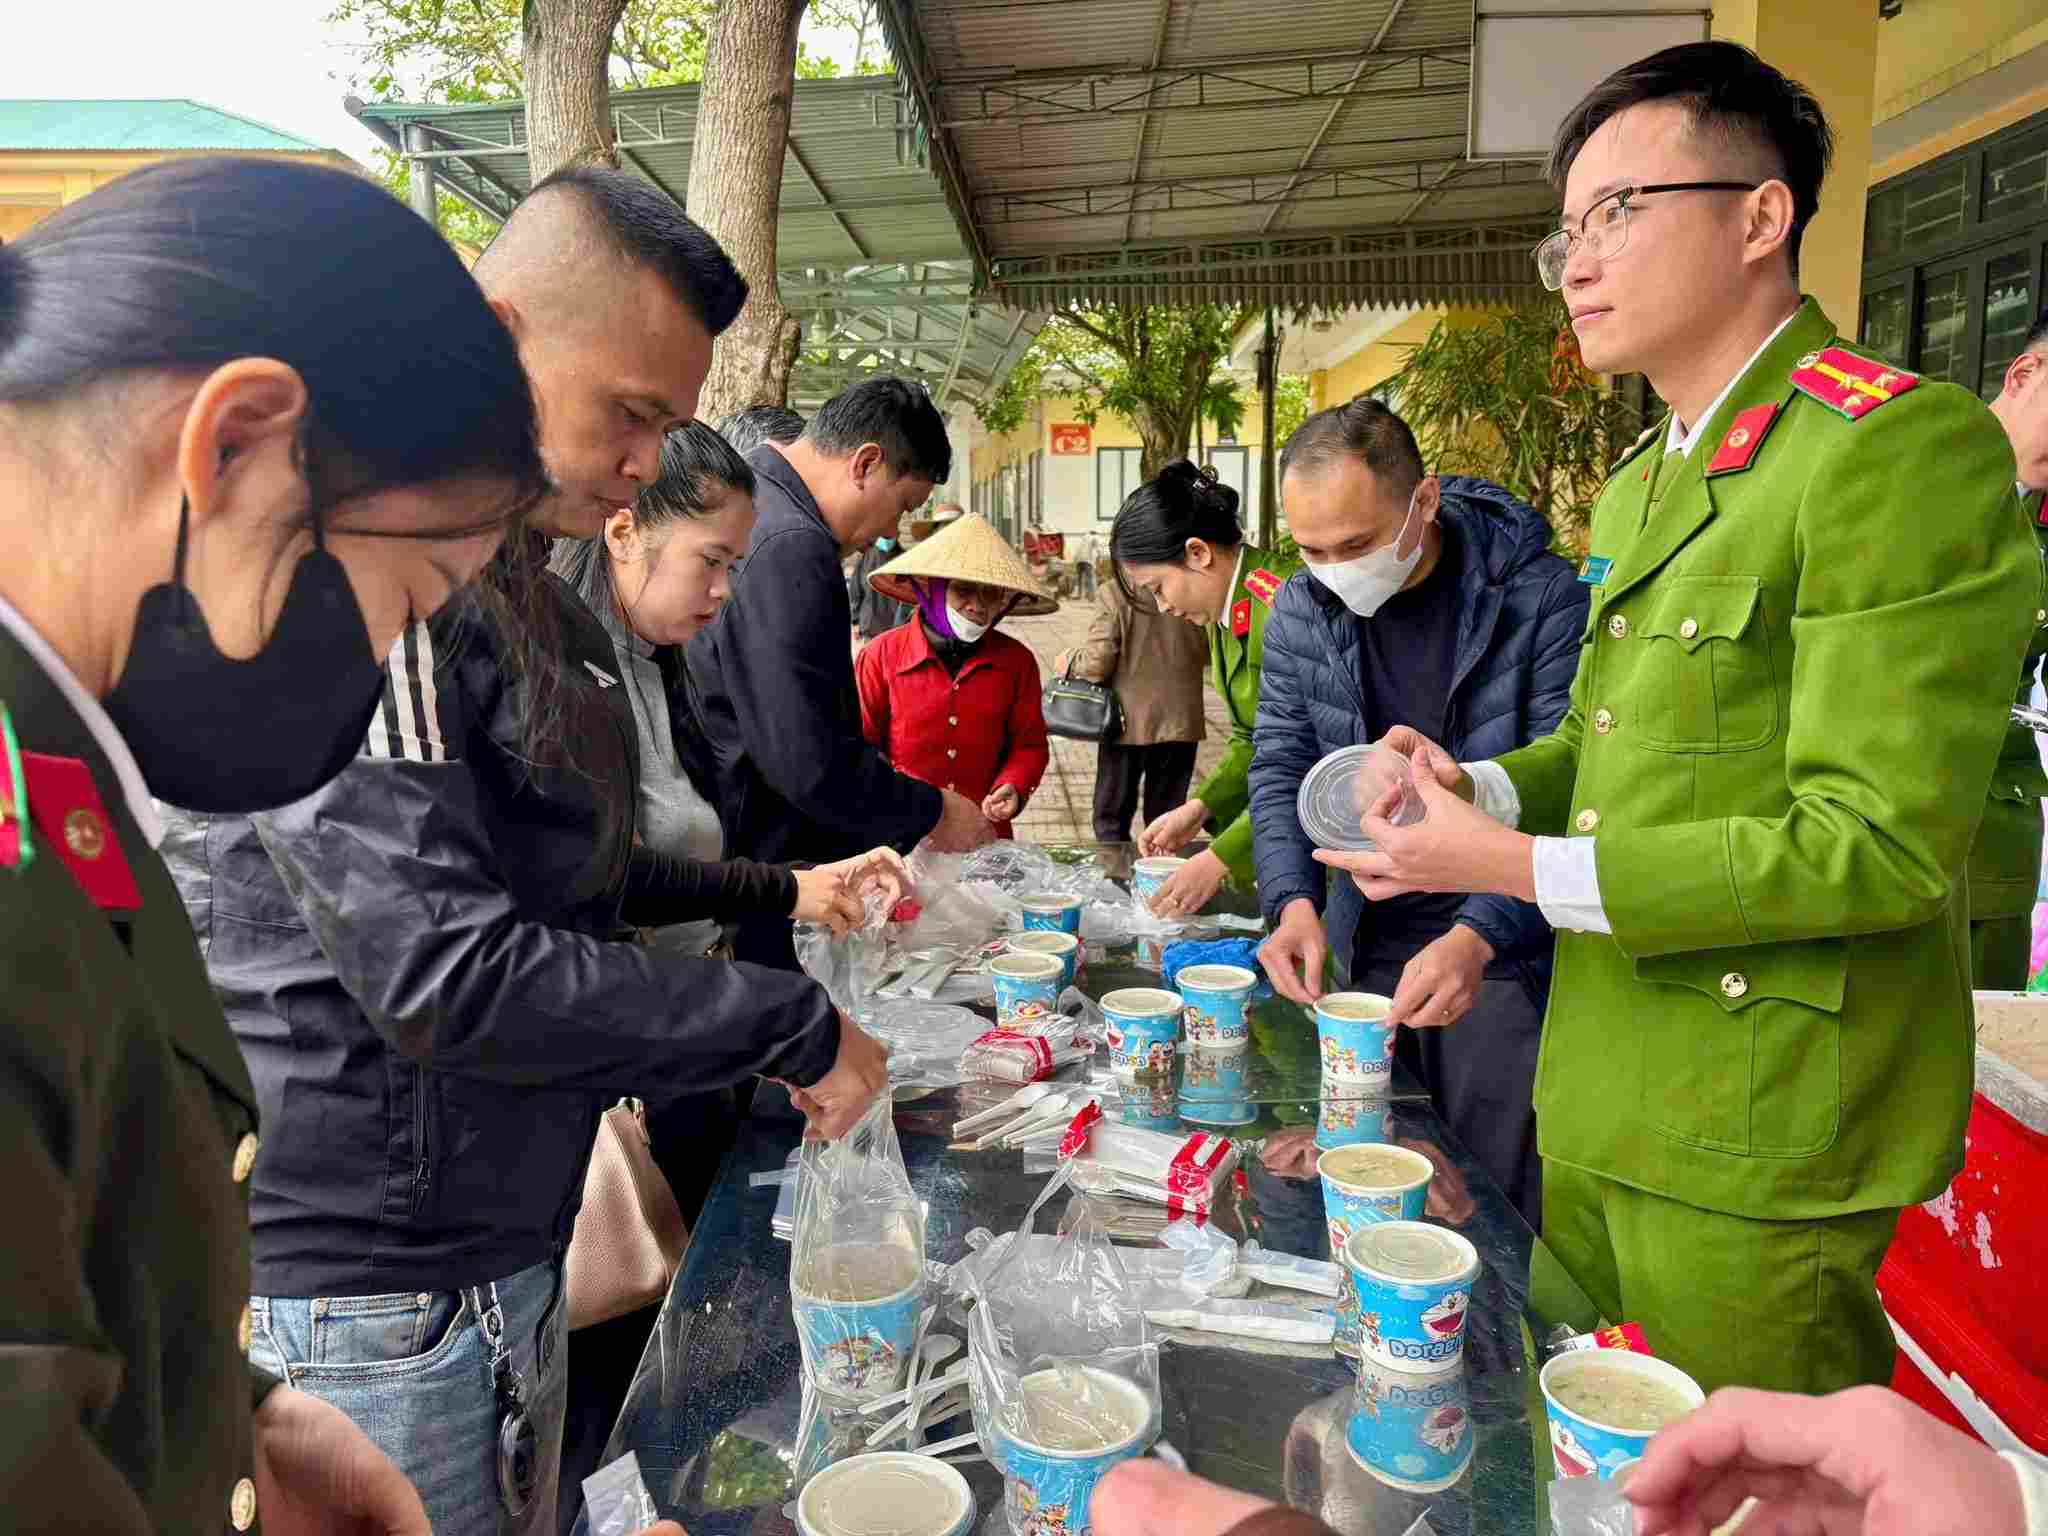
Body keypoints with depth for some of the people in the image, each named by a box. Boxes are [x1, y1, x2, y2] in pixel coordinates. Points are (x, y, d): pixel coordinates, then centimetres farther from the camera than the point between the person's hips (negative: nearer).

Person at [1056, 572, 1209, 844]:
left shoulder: (1113, 594, -16)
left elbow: (1097, 664, -16)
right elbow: (1207, 652, 4)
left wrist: (1069, 660, 4)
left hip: (1127, 722, -2)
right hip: (1181, 721, 3)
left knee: (1111, 819, 12)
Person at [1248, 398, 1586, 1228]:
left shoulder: (1543, 599, -15)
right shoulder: (1300, 611, -1)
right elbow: (1281, 770, 1)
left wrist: (1479, 935, -30)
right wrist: (1294, 902, -15)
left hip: (1506, 954, -4)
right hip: (1370, 943, 4)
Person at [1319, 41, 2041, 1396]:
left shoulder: (1905, 444, -16)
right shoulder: (1636, 489, 13)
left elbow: (1878, 844, -22)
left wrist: (1515, 866, -19)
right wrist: (1480, 790, 1)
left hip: (1762, 1145, -8)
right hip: (1598, 1106, 8)